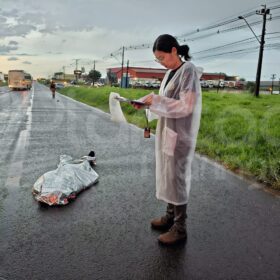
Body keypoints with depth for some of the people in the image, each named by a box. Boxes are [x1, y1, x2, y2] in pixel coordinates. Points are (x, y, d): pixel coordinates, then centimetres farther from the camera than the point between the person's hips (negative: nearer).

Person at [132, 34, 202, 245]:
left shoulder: (188, 71, -13)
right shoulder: (171, 73, 13)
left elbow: (186, 106, -20)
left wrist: (155, 100, -18)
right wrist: (148, 102, 2)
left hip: (180, 135, -9)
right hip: (167, 132, 9)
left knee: (177, 177, -2)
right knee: (167, 175, 15)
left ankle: (180, 228, 11)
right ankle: (171, 215, 31)